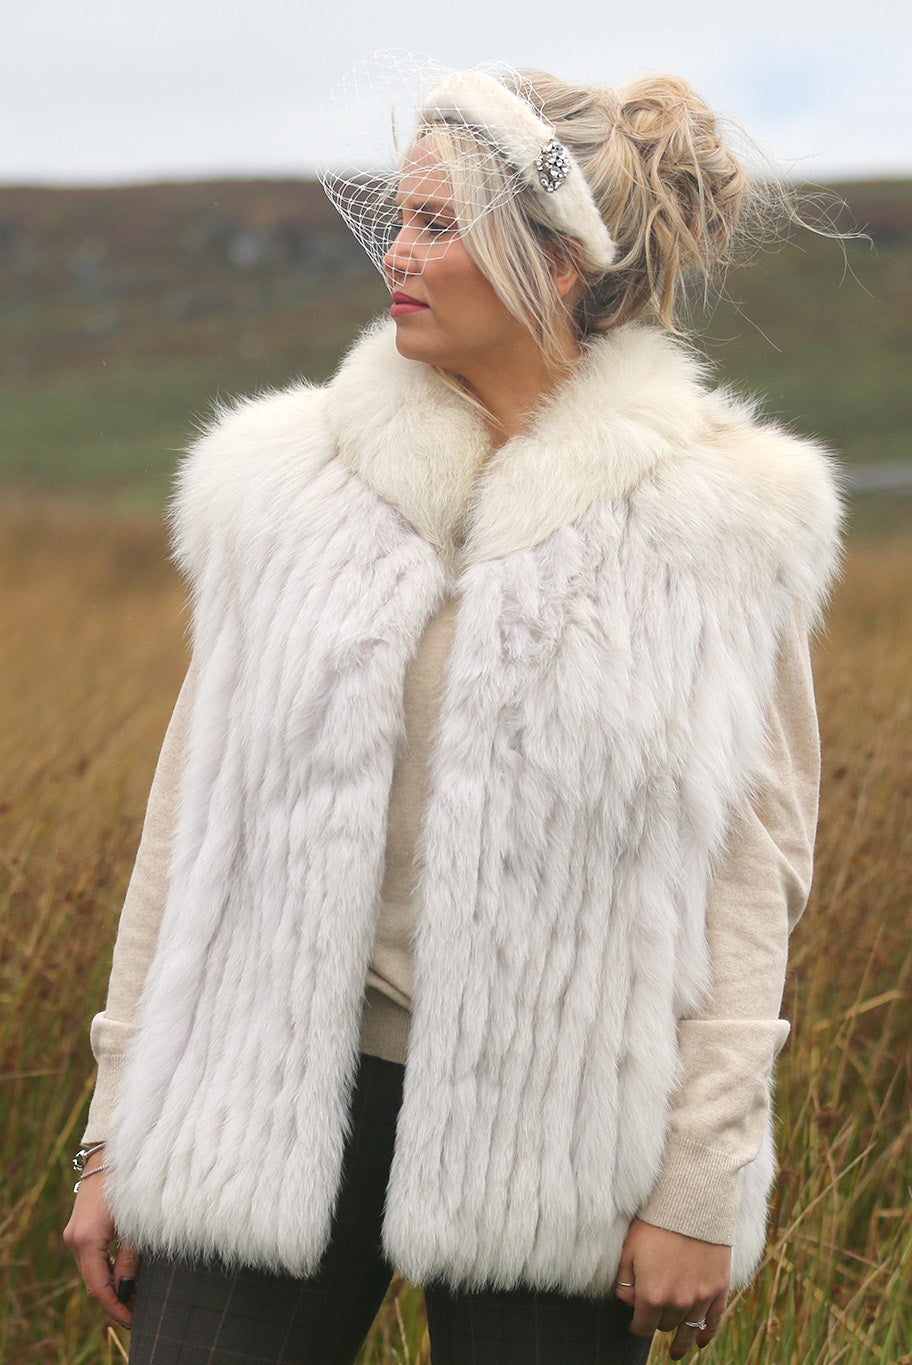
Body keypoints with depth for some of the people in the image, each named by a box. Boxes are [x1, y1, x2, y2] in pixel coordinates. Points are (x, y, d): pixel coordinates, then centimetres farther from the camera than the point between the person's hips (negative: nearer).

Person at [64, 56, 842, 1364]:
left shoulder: (715, 520, -2)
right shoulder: (286, 482, 4)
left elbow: (749, 863, -3)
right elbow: (197, 811, 7)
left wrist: (700, 1184, -8)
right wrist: (118, 1136, 6)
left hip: (550, 1114, -2)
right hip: (281, 1104, 2)